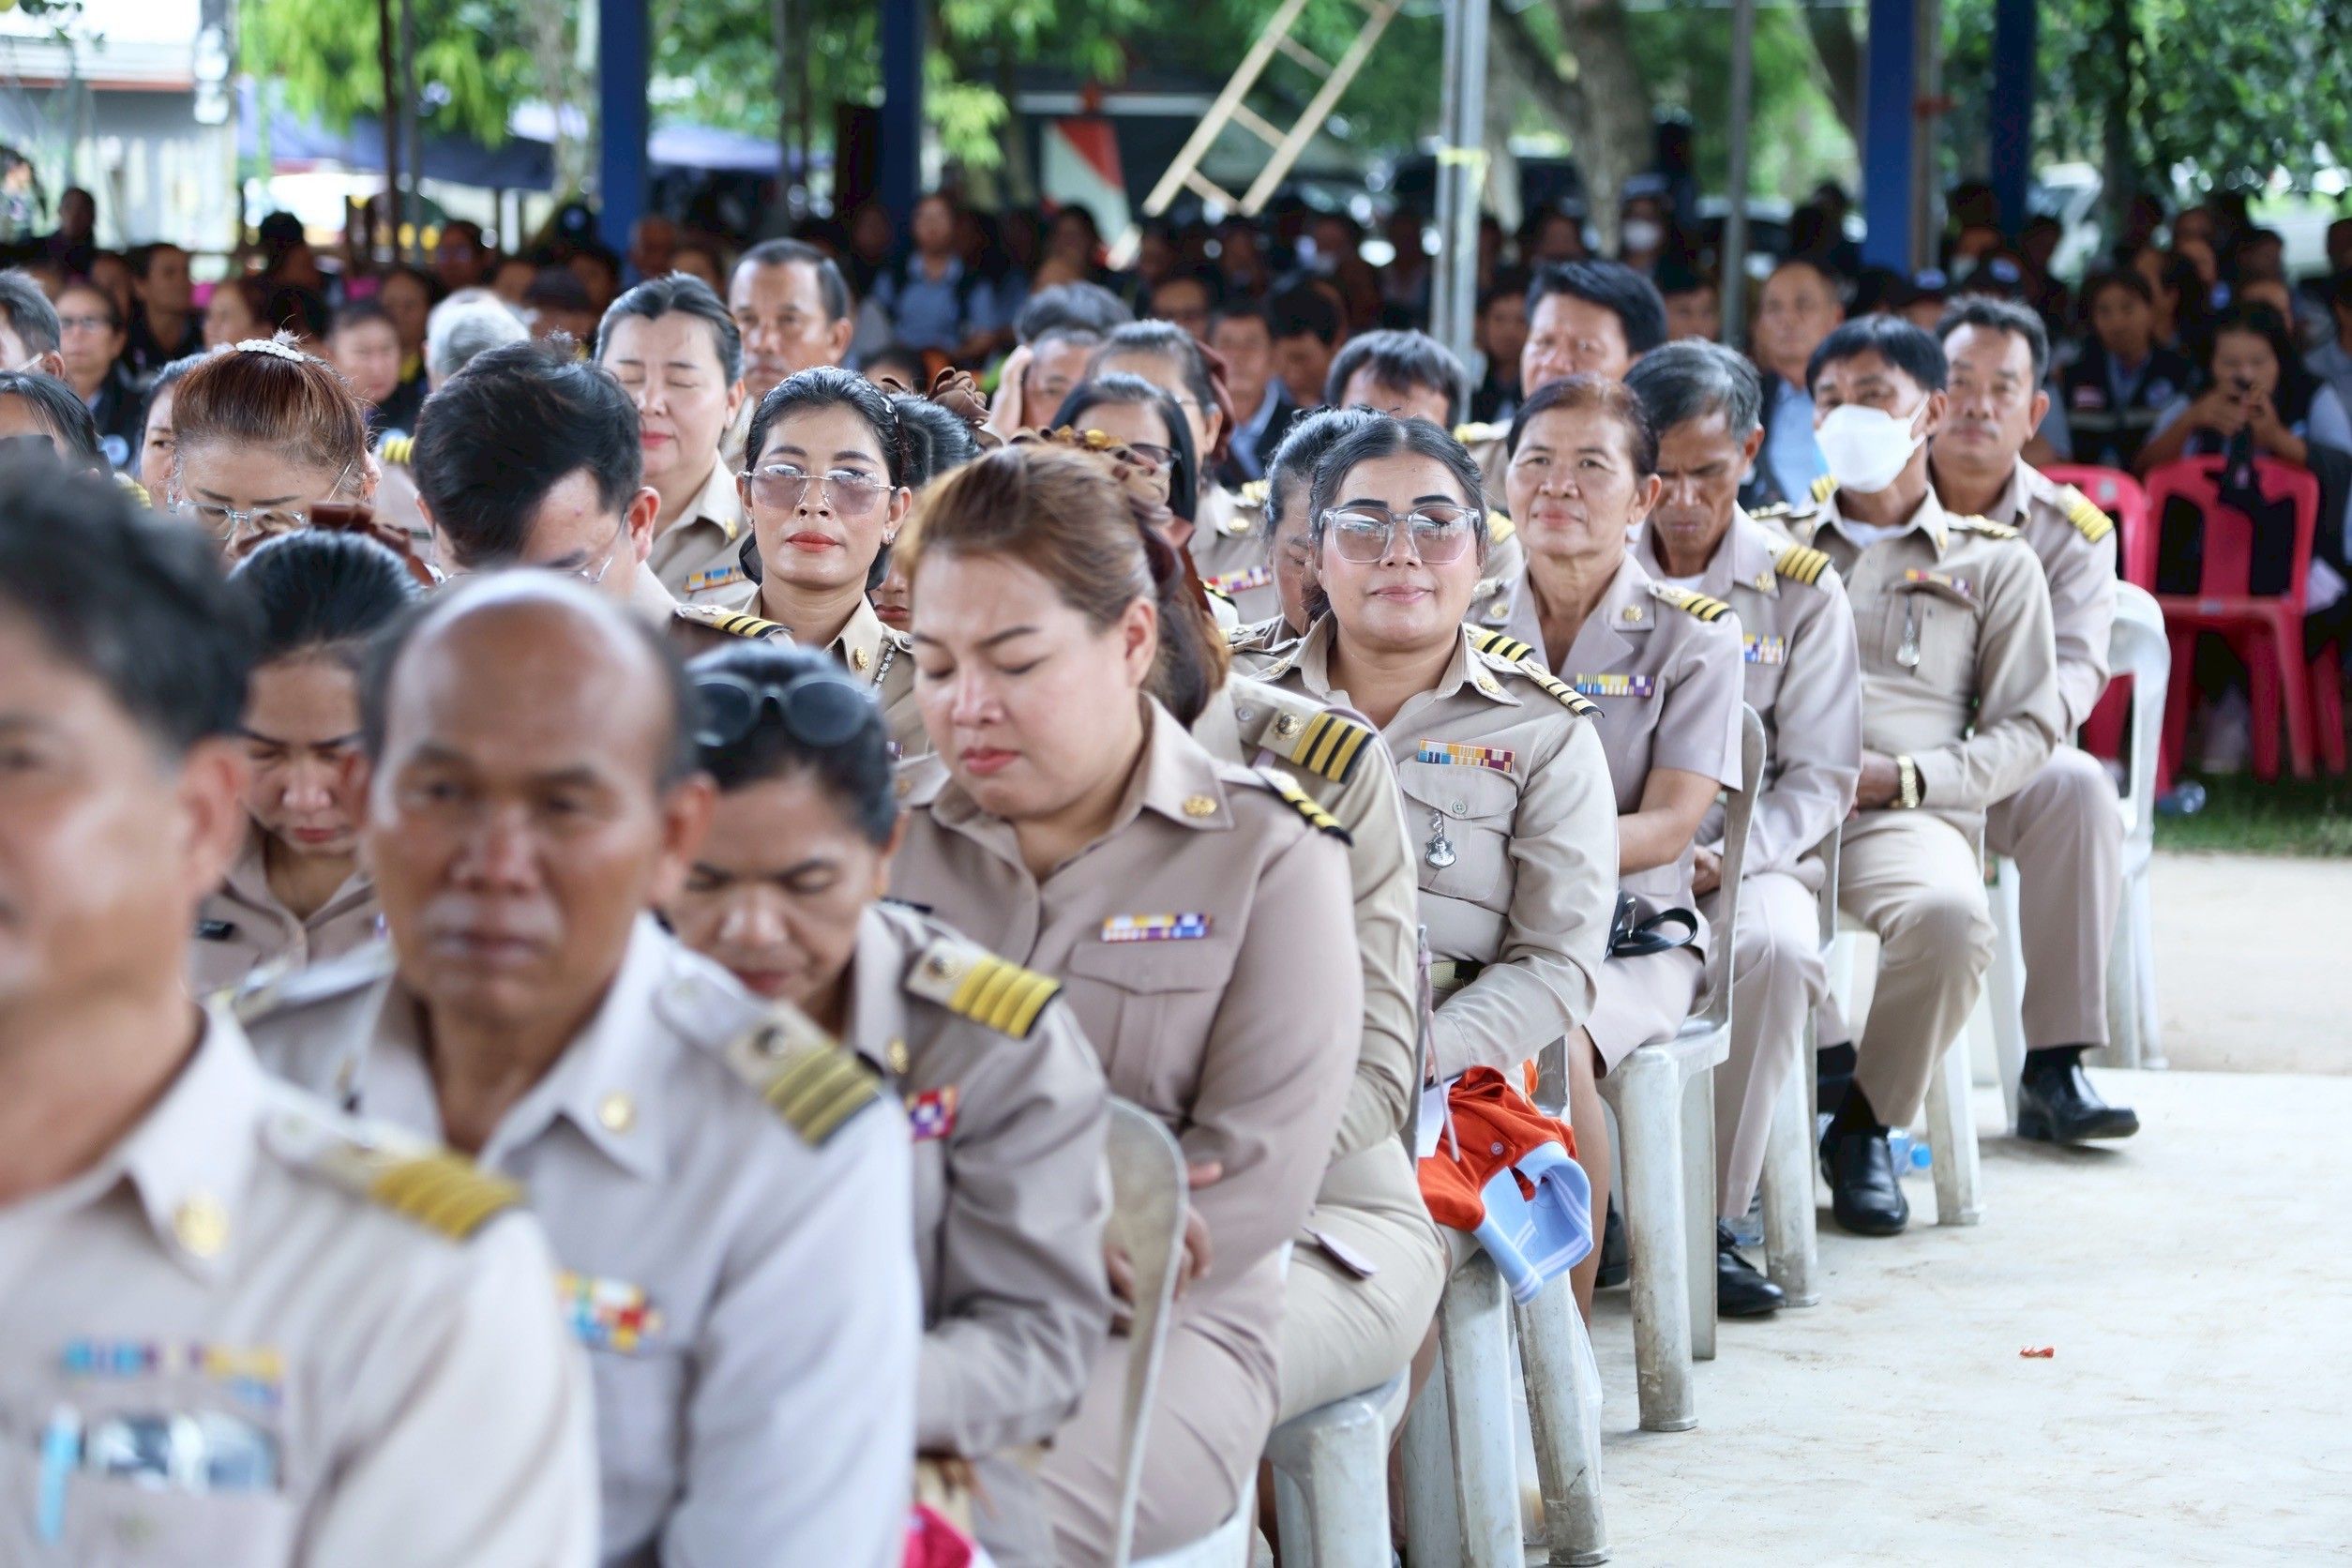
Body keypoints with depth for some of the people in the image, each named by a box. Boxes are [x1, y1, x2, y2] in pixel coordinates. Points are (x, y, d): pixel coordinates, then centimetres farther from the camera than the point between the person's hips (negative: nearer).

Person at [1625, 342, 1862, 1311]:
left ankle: (1711, 1221, -22)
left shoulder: (1800, 590, 6)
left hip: (1750, 857, 0)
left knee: (1774, 945, -35)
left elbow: (1821, 776, 2)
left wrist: (1727, 857, -17)